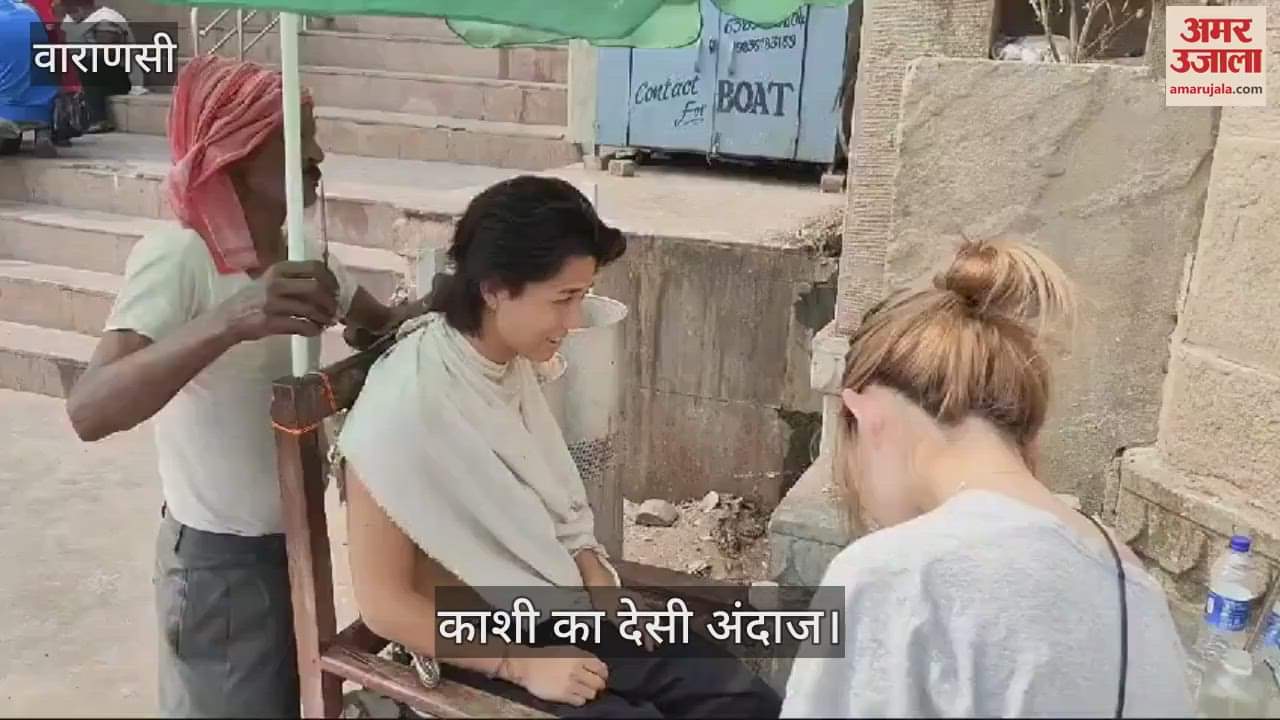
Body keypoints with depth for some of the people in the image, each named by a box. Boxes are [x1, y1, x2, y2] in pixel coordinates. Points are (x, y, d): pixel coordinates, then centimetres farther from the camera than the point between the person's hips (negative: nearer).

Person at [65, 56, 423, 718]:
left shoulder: (299, 255, 0)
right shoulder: (177, 256, -24)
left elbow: (380, 322, 12)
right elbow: (89, 411, -36)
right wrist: (233, 322, -49)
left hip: (299, 535, 7)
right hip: (221, 559, -7)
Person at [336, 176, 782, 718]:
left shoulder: (514, 364, -2)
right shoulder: (404, 407, -24)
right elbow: (384, 603, -18)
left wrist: (599, 583, -2)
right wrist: (521, 664, -19)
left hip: (561, 608, 7)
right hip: (473, 651, -6)